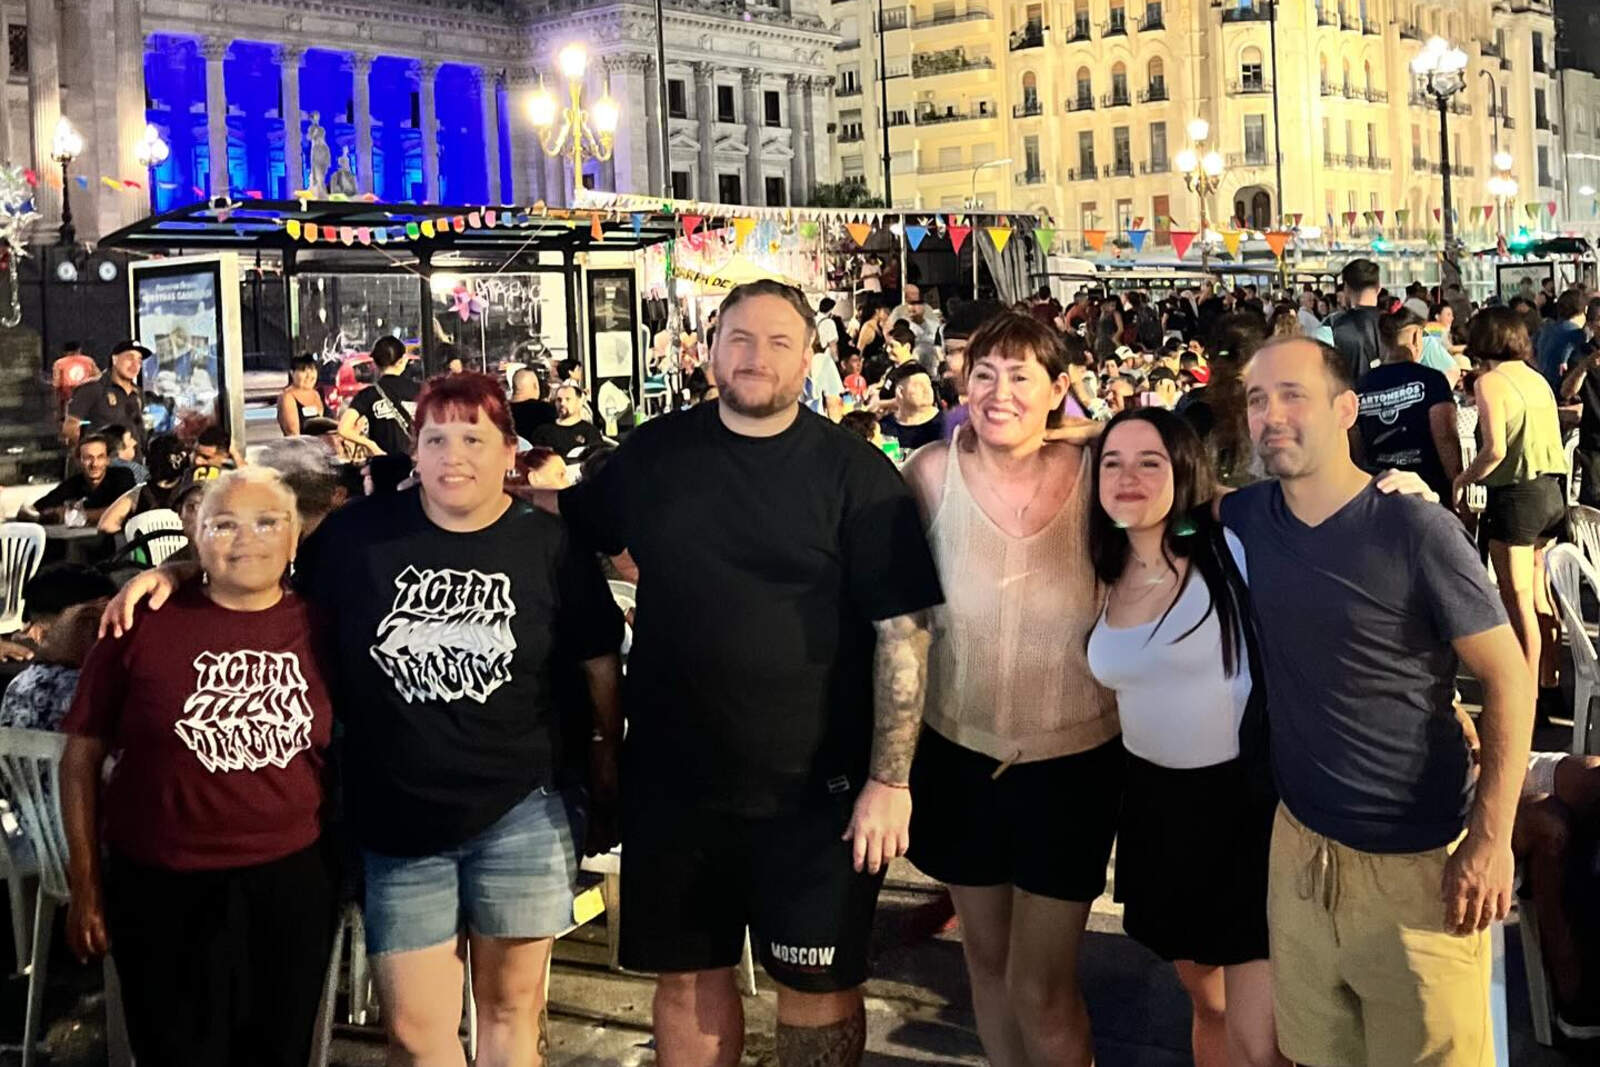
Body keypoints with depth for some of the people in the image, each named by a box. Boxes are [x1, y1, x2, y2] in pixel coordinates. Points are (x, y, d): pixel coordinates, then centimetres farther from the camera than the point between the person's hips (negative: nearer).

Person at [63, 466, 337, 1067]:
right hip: (163, 890, -2)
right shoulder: (144, 623, -7)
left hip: (293, 886, 2)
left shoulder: (319, 627, -1)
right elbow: (82, 757, 1)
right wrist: (86, 883, 2)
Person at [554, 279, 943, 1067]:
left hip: (814, 787, -3)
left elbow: (901, 630, -9)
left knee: (818, 984, 10)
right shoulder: (652, 455, 3)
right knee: (688, 977, 15)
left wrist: (889, 780, -13)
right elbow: (568, 523, 21)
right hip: (672, 779, 3)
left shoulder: (854, 472, -8)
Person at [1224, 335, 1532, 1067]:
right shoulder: (1244, 517, -1)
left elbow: (1508, 677, -12)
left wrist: (1492, 837, -16)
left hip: (1421, 857, -4)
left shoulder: (1415, 529, -15)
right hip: (1300, 842, 5)